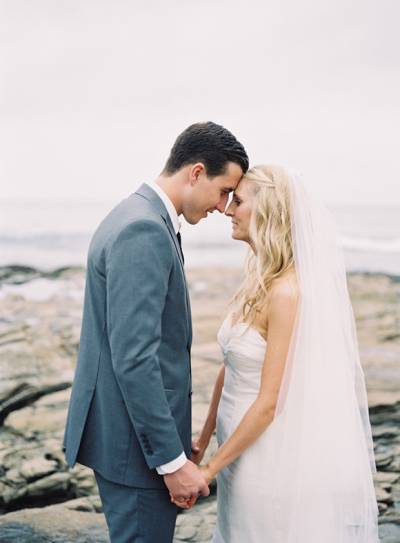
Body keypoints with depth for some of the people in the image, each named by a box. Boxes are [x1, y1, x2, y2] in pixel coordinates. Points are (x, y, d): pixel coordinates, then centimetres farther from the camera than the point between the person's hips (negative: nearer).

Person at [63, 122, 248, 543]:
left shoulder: (137, 217, 11)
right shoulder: (143, 231, -21)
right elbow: (132, 359, -26)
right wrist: (172, 460, -21)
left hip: (122, 429, 10)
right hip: (134, 441, -10)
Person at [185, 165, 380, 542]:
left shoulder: (287, 292, -22)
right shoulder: (259, 282, 4)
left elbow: (270, 402, -21)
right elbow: (228, 369, 10)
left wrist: (210, 469, -14)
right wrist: (203, 441, 12)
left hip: (271, 455, -8)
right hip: (244, 450, 8)